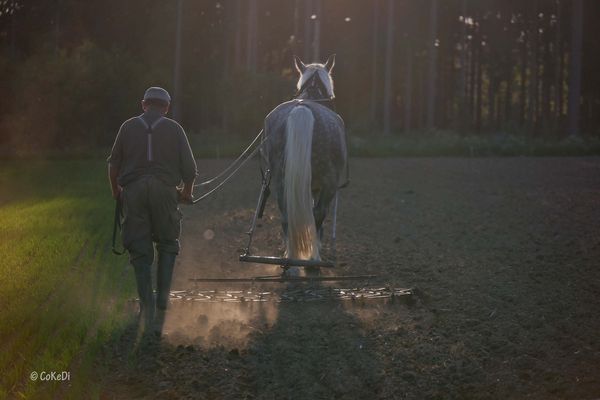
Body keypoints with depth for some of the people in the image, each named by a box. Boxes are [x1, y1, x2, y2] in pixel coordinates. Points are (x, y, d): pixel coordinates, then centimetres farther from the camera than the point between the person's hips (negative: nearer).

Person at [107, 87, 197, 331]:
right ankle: (163, 296, 4)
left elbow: (113, 164, 8)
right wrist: (187, 192, 21)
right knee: (167, 244, 16)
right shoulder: (174, 128, 5)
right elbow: (190, 168, 3)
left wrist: (115, 191, 24)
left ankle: (147, 306, 1)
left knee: (140, 251, 6)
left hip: (134, 191, 1)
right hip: (164, 190, -1)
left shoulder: (129, 127, 8)